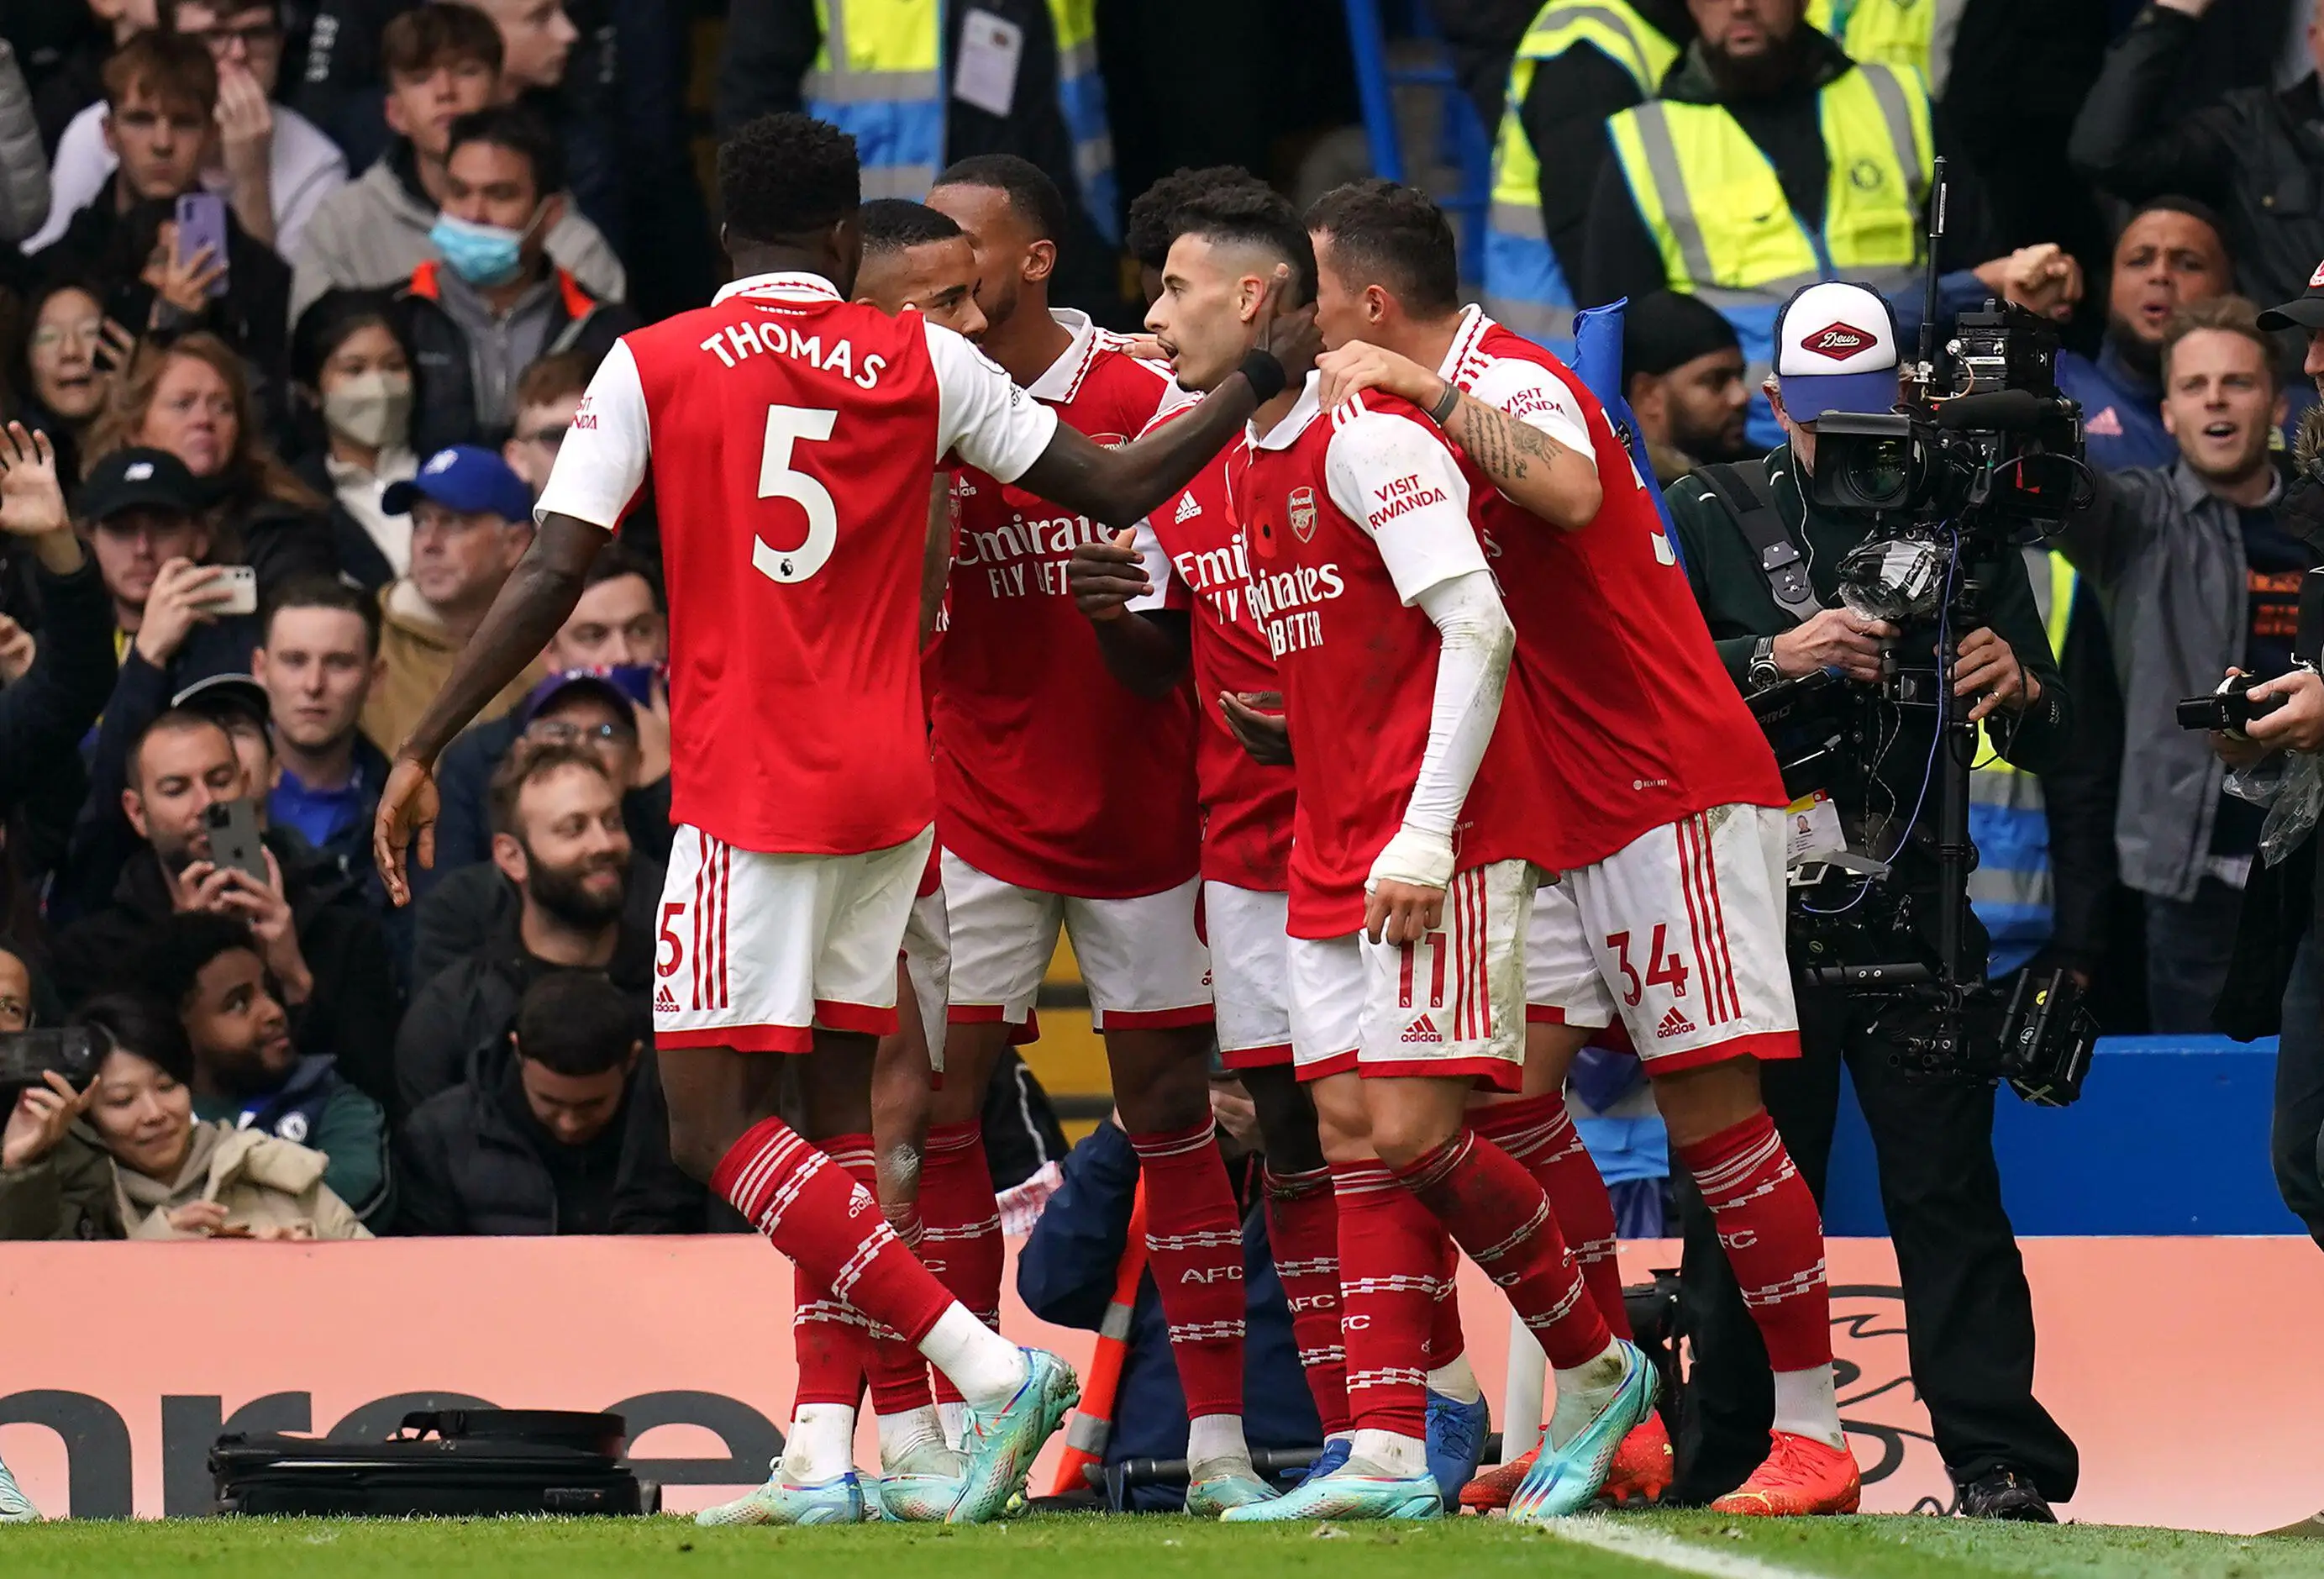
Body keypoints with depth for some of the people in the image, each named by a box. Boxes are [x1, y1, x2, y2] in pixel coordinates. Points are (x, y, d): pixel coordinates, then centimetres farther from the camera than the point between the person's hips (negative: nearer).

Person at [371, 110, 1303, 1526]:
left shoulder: (651, 368, -2)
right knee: (841, 1104, 11)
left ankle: (986, 1366, -18)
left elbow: (553, 578, -7)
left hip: (746, 795, -4)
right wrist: (1261, 378, 22)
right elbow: (1115, 490, 8)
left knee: (715, 1125, -5)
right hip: (890, 787, 4)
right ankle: (827, 1454, 4)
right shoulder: (922, 361, 5)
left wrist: (423, 750, -1)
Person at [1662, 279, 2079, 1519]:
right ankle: (1720, 1468, 7)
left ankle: (1999, 1464, -11)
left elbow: (2053, 748, 6)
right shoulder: (1715, 518, 10)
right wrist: (1775, 654, -20)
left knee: (1946, 1184, -7)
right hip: (1753, 903, 1)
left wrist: (2016, 686, -17)